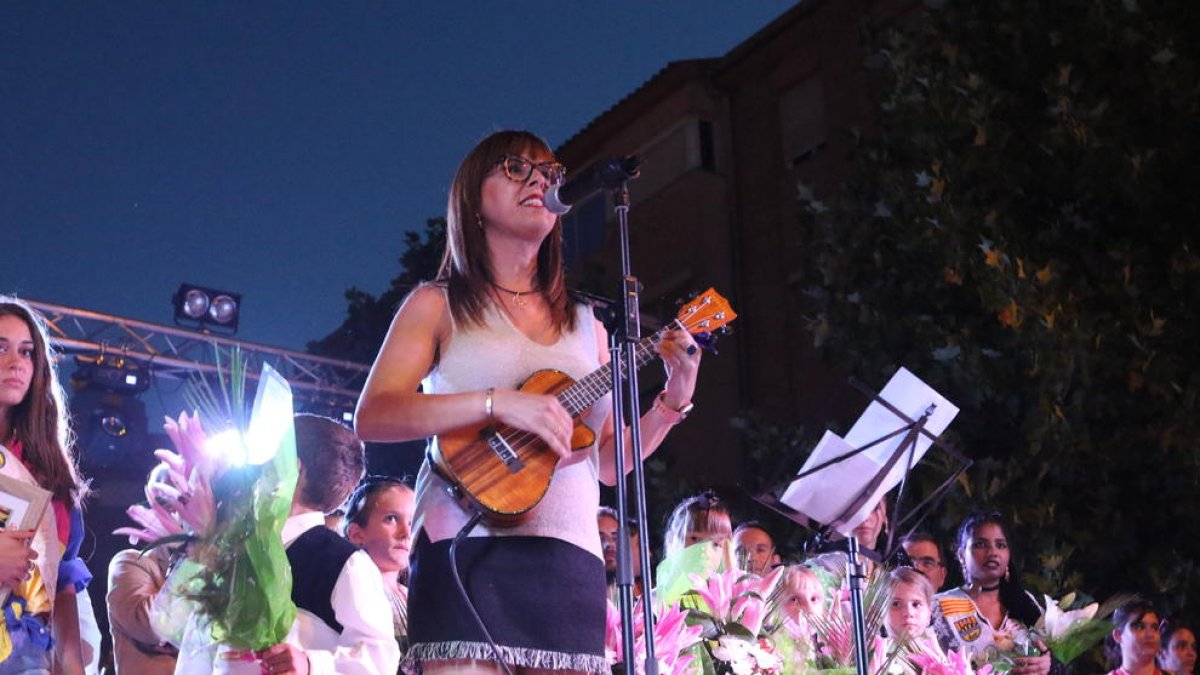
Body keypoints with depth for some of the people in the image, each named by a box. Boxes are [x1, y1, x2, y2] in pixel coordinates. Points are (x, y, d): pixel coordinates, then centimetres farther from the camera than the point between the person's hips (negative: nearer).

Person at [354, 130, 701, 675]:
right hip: (468, 550, -4)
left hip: (570, 560, 4)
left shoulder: (584, 323, 18)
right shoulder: (439, 305, 7)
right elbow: (372, 417, -7)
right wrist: (497, 403, -17)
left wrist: (672, 402, 2)